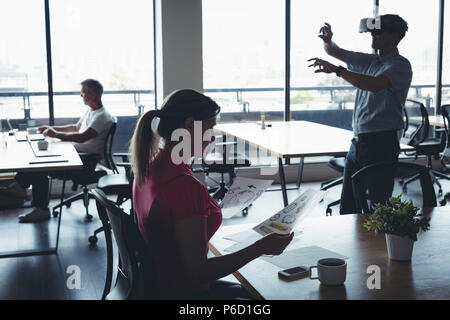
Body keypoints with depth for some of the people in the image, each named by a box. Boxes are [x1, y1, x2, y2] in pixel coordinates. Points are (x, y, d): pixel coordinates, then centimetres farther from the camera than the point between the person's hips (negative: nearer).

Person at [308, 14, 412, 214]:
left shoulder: (400, 65, -10)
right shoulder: (368, 61, 15)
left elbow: (375, 85, -29)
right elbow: (336, 52, 22)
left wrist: (337, 70, -28)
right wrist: (328, 40, -2)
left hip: (381, 144, -8)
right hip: (358, 142, 8)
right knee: (347, 205, 13)